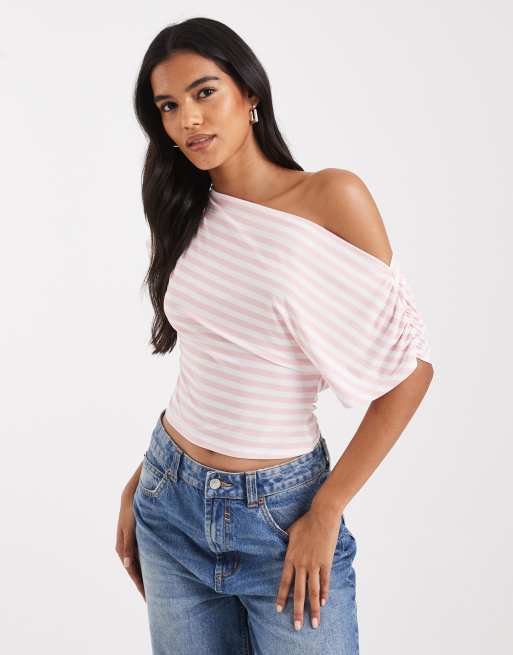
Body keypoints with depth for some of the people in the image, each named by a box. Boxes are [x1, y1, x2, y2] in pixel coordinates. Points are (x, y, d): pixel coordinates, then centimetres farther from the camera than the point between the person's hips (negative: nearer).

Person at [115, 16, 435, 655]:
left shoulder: (332, 197, -12)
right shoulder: (186, 216, 4)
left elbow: (410, 366, -12)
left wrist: (326, 513, -13)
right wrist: (139, 485, 8)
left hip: (280, 512, -4)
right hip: (170, 503, 4)